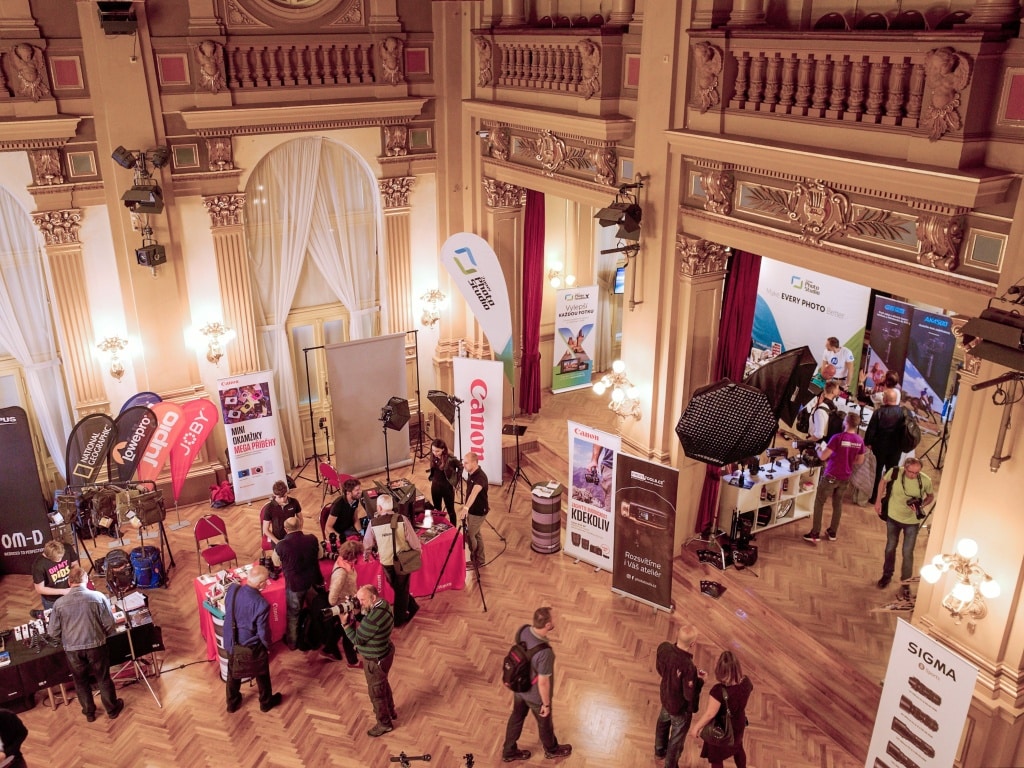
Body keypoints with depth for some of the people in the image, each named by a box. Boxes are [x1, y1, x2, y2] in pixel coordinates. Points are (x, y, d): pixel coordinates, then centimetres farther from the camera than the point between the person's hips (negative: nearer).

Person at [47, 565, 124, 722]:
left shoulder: (59, 603, -9)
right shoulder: (97, 597, -13)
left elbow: (53, 633, -3)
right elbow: (109, 624, -9)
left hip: (72, 649, 1)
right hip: (96, 645, -1)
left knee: (81, 681, 21)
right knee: (103, 679, 17)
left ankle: (89, 712, 35)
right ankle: (112, 709, 31)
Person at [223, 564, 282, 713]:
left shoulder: (232, 589, -20)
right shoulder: (261, 604, -35)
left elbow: (227, 612, 0)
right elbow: (263, 633, -22)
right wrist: (268, 646, -1)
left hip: (231, 642, 5)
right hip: (252, 647, -5)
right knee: (262, 674, 23)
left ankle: (232, 703, 50)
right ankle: (266, 702, 45)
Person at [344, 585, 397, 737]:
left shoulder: (374, 618, -38)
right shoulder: (383, 604, -8)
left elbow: (357, 639, -26)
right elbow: (365, 624, 2)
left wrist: (346, 623, -22)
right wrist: (354, 614, -13)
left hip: (375, 660, -9)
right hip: (384, 653, 9)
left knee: (376, 692, 13)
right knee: (383, 684, 30)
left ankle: (384, 723, 34)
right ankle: (390, 711, 52)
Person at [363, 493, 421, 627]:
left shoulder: (373, 523, -11)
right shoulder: (402, 519, -16)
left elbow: (367, 544, 0)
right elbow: (413, 540, -13)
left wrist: (366, 555, 21)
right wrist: (418, 550, 7)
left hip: (386, 562, 0)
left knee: (397, 588, 25)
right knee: (402, 589, 18)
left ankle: (412, 607, 32)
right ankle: (399, 619, 29)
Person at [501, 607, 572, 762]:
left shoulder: (523, 631, -21)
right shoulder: (545, 652, -42)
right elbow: (543, 682, -27)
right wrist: (546, 704, -12)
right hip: (535, 695, -6)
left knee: (517, 717, 29)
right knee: (545, 722, 25)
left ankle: (508, 751, 52)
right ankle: (551, 750, 55)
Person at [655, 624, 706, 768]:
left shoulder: (663, 647, -24)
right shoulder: (689, 668, -42)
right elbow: (690, 695, -28)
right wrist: (700, 680, -14)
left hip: (666, 697, 6)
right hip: (681, 707, -6)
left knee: (663, 724, 34)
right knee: (676, 739, 21)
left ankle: (659, 750, 60)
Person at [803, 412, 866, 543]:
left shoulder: (838, 438, -21)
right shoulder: (860, 441, -4)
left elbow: (823, 457, -20)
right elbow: (860, 461, 8)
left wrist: (818, 448, 0)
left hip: (831, 476, -5)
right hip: (845, 478, 5)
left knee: (819, 503, 6)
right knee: (838, 504, 19)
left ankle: (815, 534, 6)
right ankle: (832, 533, 27)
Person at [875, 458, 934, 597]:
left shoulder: (925, 480, -24)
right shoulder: (895, 472, -24)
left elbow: (930, 496, -3)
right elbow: (883, 481, -1)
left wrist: (921, 505, -23)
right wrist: (878, 501, 1)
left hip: (912, 521, -1)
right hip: (893, 517, 1)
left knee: (907, 553, 6)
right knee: (890, 548, 18)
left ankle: (905, 582, 25)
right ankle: (887, 574, 41)